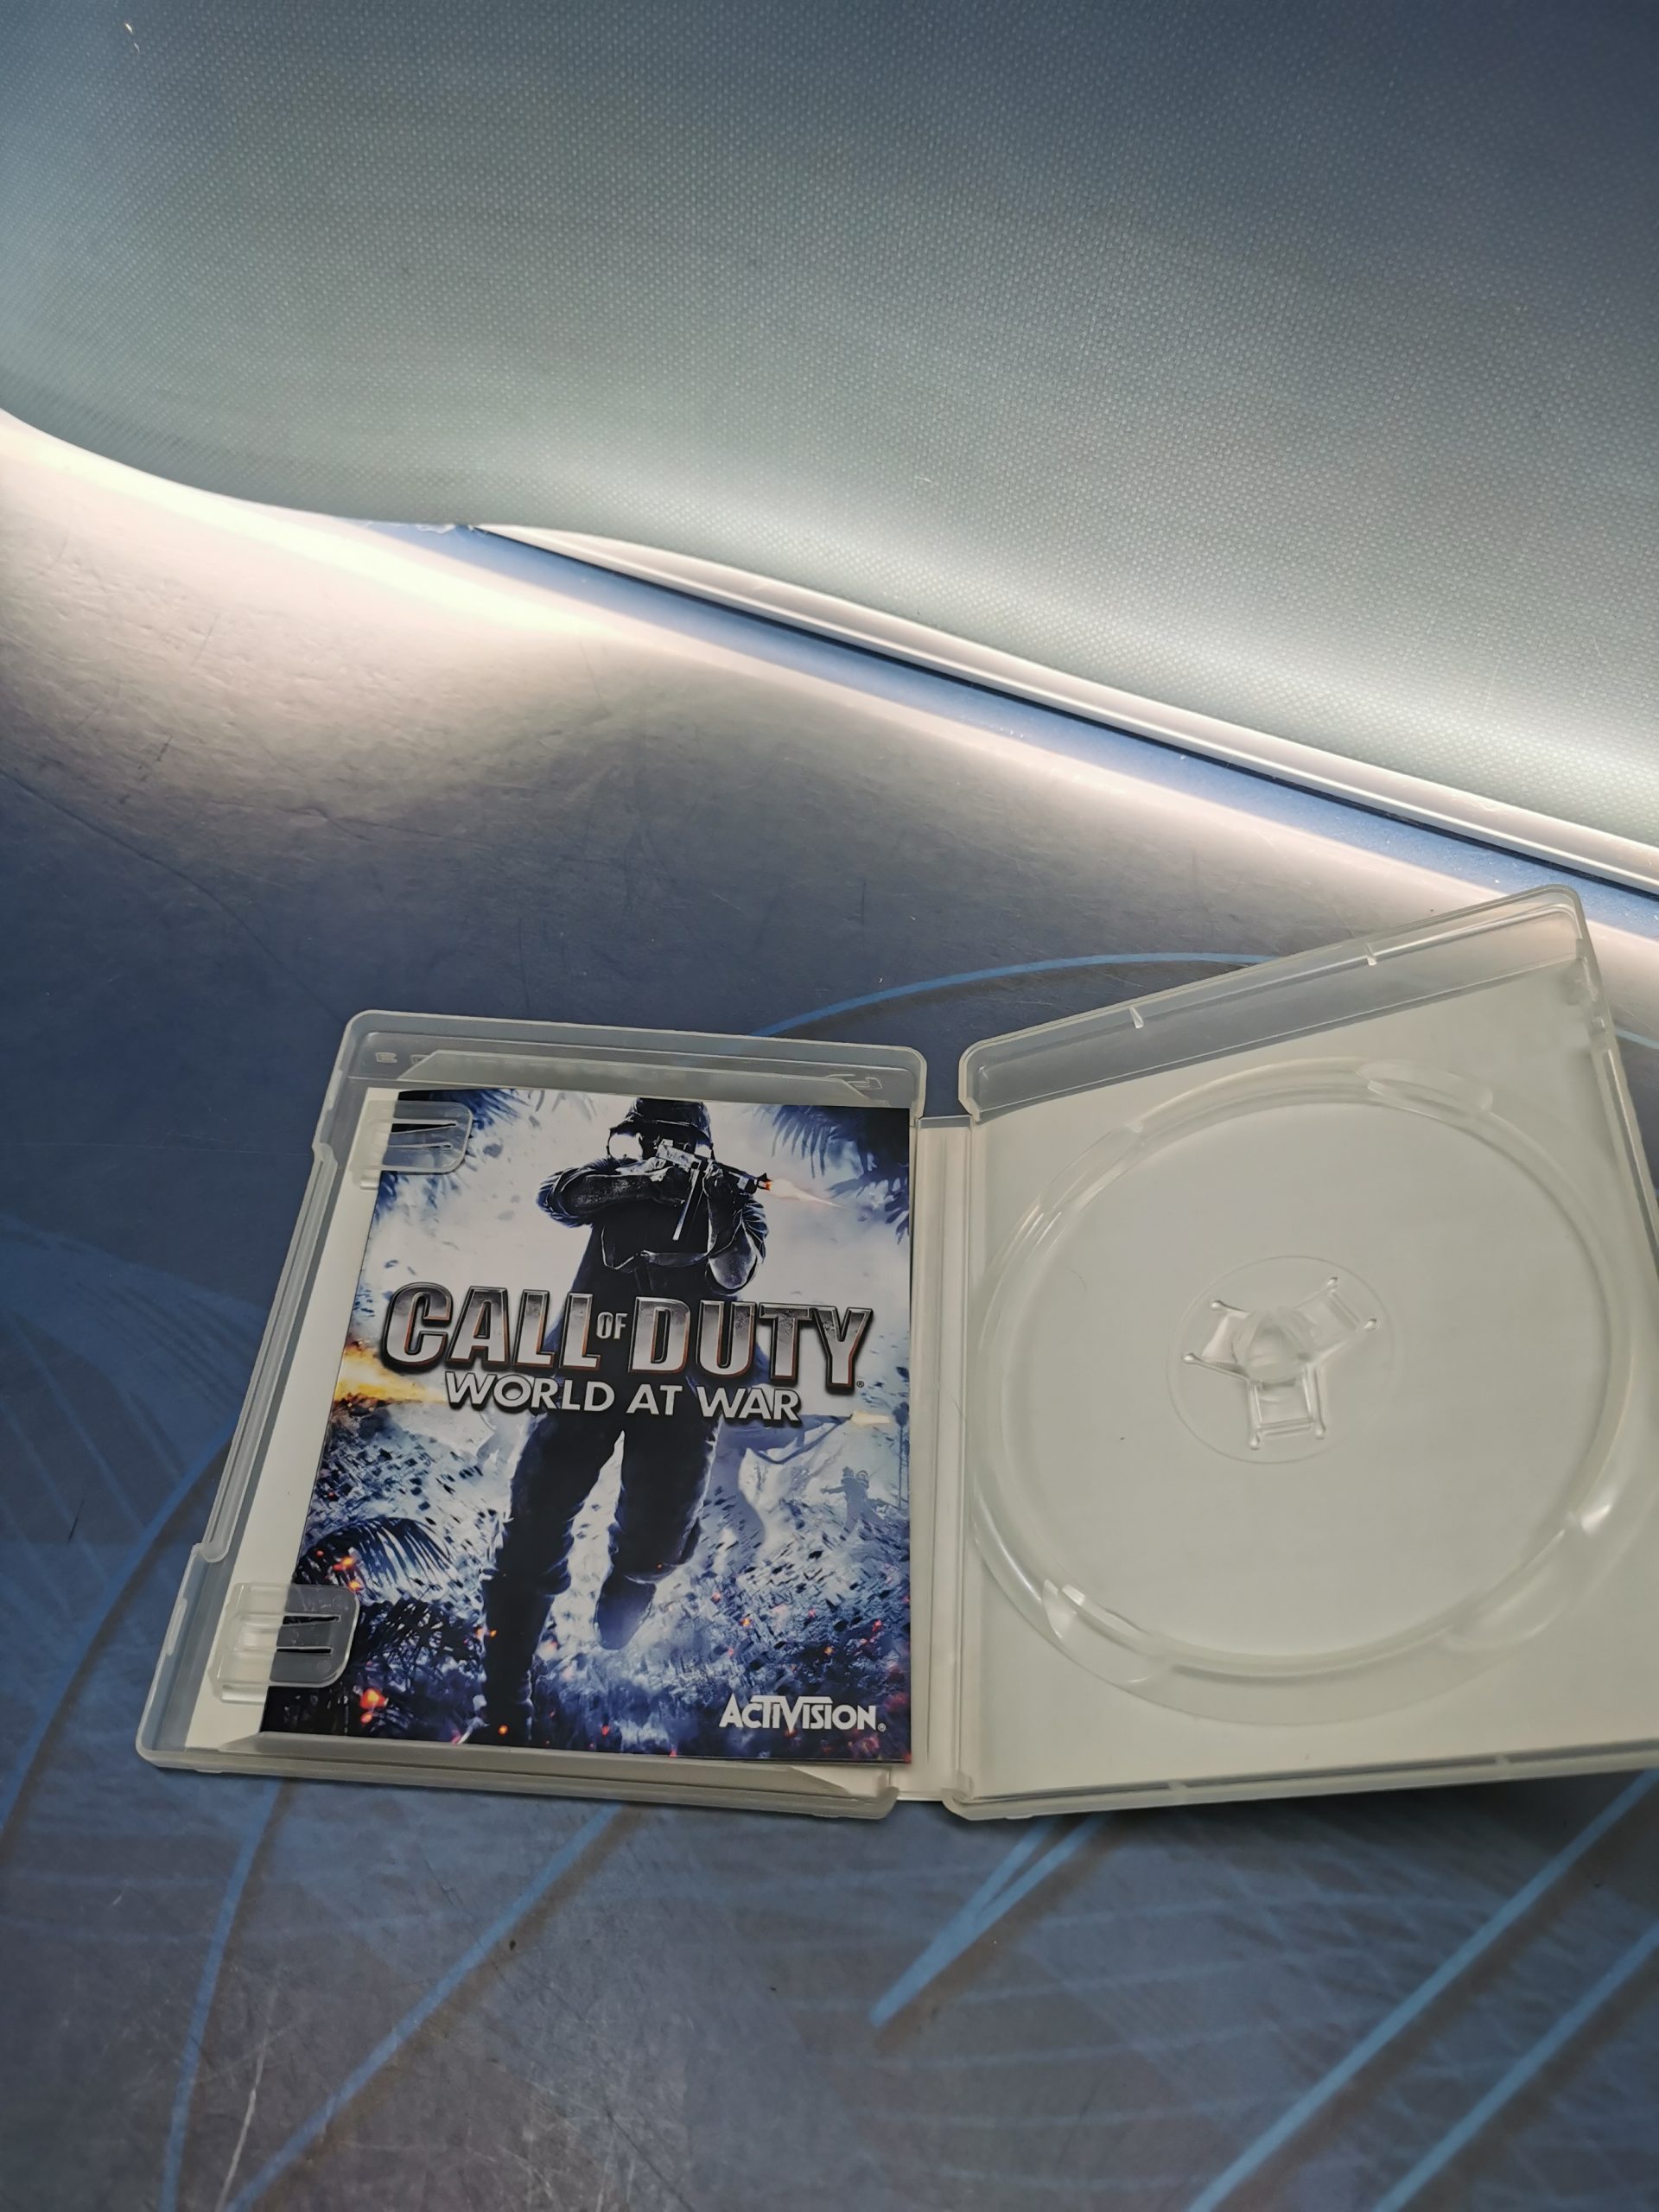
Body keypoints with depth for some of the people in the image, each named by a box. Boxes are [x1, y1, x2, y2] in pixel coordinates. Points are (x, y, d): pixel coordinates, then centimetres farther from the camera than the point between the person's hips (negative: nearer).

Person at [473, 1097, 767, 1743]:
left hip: (677, 1382, -1)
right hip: (591, 1363, 1)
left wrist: (715, 1204, -20)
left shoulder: (731, 1197, 10)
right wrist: (636, 1179, -18)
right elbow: (557, 1195, -6)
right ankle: (502, 1709, 2)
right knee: (536, 1526, -7)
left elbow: (734, 1273, -6)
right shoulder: (617, 1180, 14)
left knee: (654, 1538, -1)